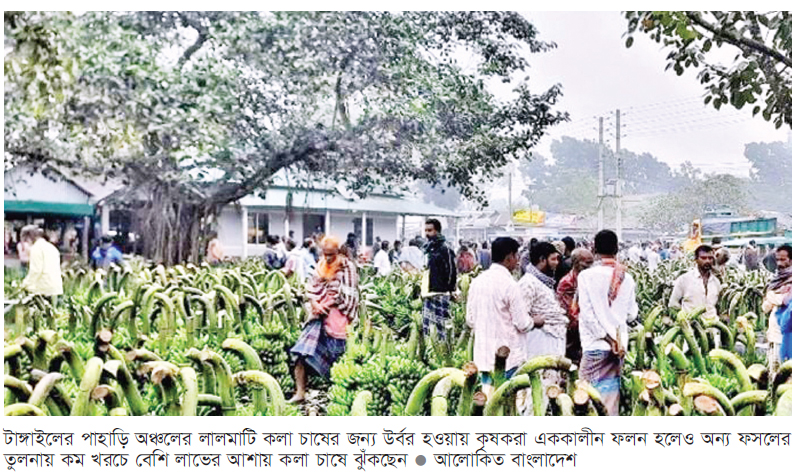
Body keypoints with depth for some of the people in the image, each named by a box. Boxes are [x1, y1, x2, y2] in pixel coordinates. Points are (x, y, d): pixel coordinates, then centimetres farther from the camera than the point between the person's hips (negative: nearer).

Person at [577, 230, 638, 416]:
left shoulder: (586, 275, -8)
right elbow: (631, 315, 8)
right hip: (620, 345, 4)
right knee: (611, 396, 11)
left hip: (596, 345, -4)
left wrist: (608, 338, -8)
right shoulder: (626, 278, 3)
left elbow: (587, 313, -12)